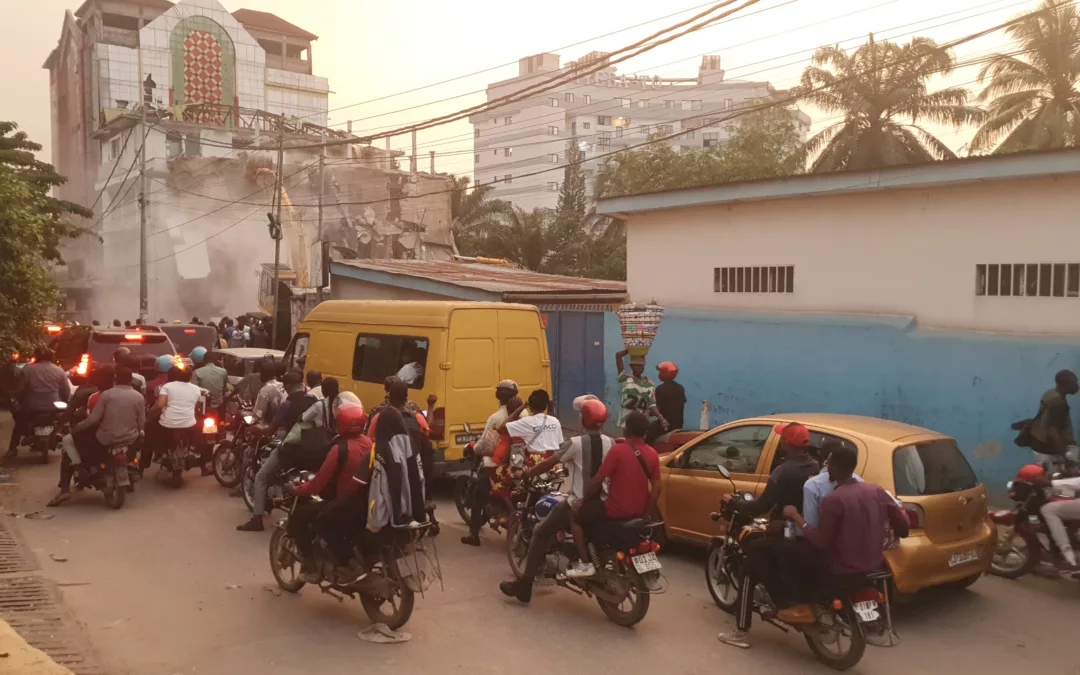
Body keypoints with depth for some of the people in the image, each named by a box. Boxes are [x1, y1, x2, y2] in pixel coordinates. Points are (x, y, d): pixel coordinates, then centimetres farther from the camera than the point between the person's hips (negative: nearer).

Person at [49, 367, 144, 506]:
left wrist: (74, 428, 5)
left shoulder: (106, 394, -7)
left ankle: (65, 490, 2)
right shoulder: (139, 397, -1)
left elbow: (93, 419, -10)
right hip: (129, 442, 2)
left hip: (105, 441, -2)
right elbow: (141, 424, 2)